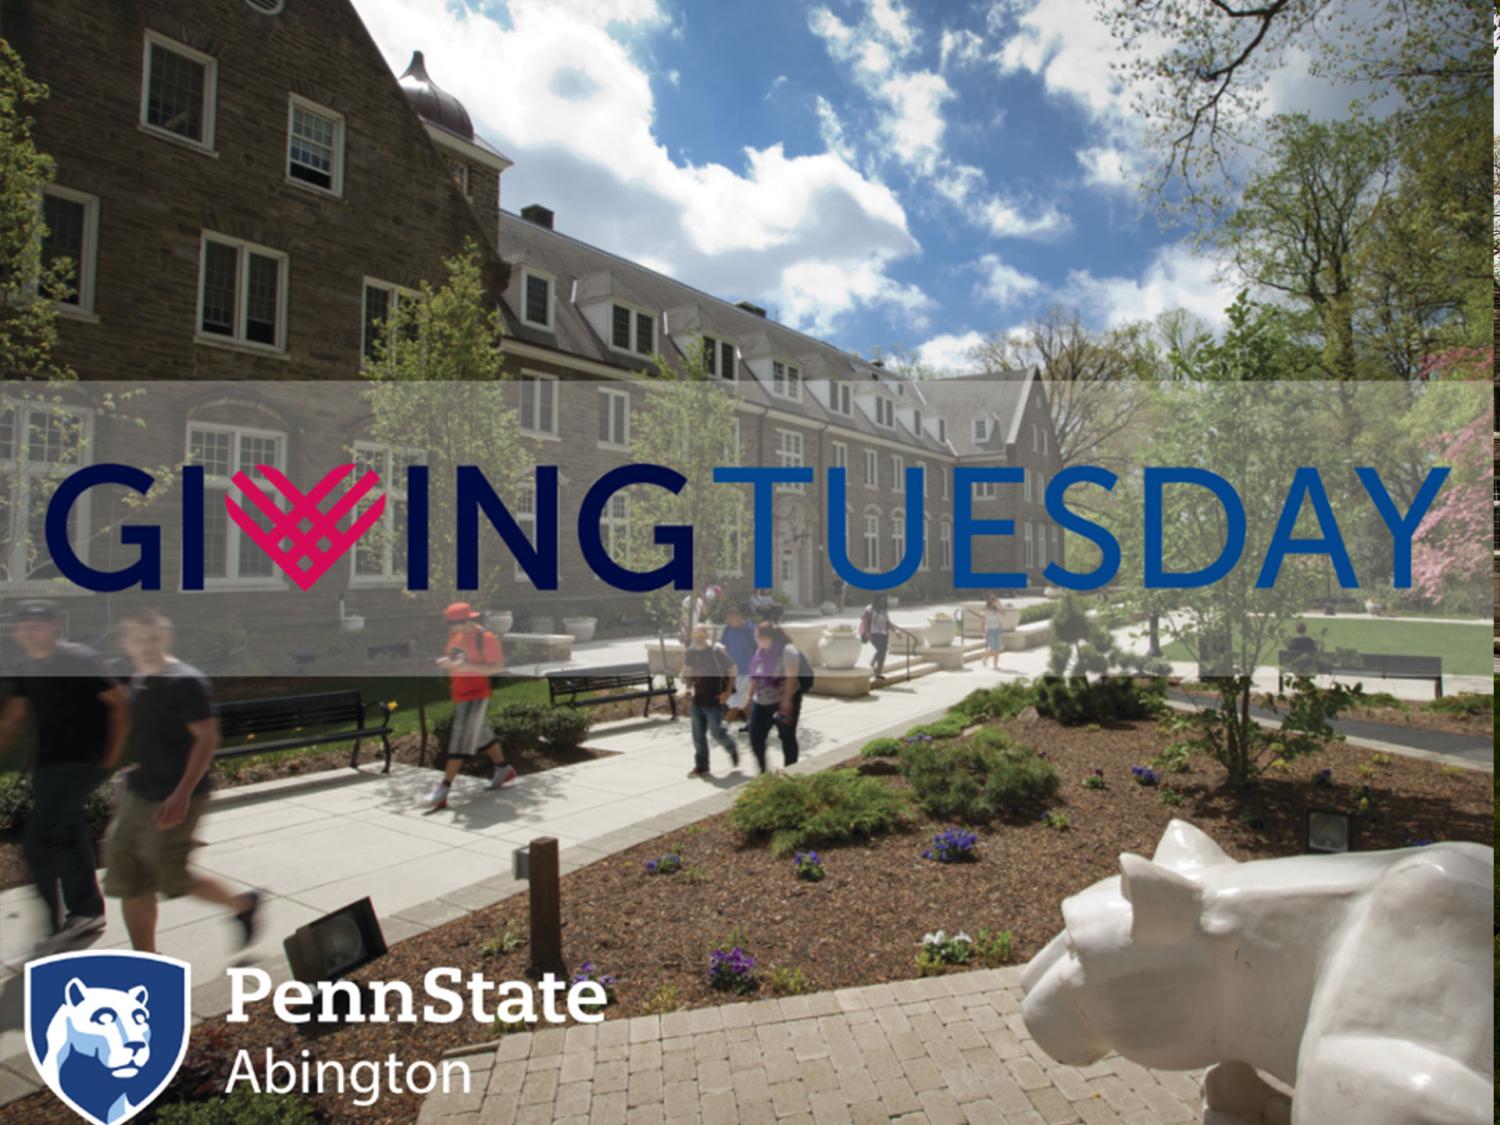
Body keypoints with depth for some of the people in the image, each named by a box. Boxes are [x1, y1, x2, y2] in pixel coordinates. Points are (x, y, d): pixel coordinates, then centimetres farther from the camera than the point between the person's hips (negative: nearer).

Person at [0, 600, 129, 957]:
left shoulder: (80, 660, -15)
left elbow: (120, 703, -13)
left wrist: (112, 756, -13)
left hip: (80, 763, -8)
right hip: (47, 764, 8)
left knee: (37, 841, -10)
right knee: (69, 837, 16)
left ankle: (57, 925, 4)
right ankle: (88, 911, 31)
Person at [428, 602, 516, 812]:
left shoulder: (485, 638, -18)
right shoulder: (456, 635, 6)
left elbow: (498, 667, -17)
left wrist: (467, 666, -27)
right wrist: (446, 662, -3)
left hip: (475, 694, -8)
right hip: (458, 693, 8)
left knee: (460, 740, -8)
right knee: (482, 734, 18)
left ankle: (444, 787, -5)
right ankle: (504, 770, 34)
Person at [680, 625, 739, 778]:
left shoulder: (717, 651, -14)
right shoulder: (690, 652, 2)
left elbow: (732, 669, -7)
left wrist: (727, 691, -10)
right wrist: (689, 687, 7)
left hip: (714, 700, -5)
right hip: (697, 700, 5)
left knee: (717, 732, 2)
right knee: (698, 735, 7)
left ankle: (733, 749, 32)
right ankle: (701, 767, 18)